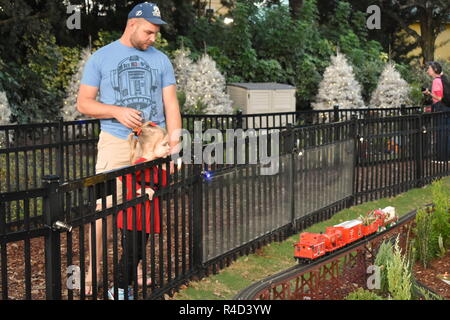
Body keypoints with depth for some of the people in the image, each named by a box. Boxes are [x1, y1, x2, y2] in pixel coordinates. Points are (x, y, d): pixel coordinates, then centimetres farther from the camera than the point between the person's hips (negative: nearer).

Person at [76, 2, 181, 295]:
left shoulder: (161, 60, 10)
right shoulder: (102, 58, 4)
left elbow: (171, 105, 7)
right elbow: (84, 103, 3)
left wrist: (174, 147, -2)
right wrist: (117, 112, -14)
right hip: (116, 143, -2)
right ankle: (94, 271, 5)